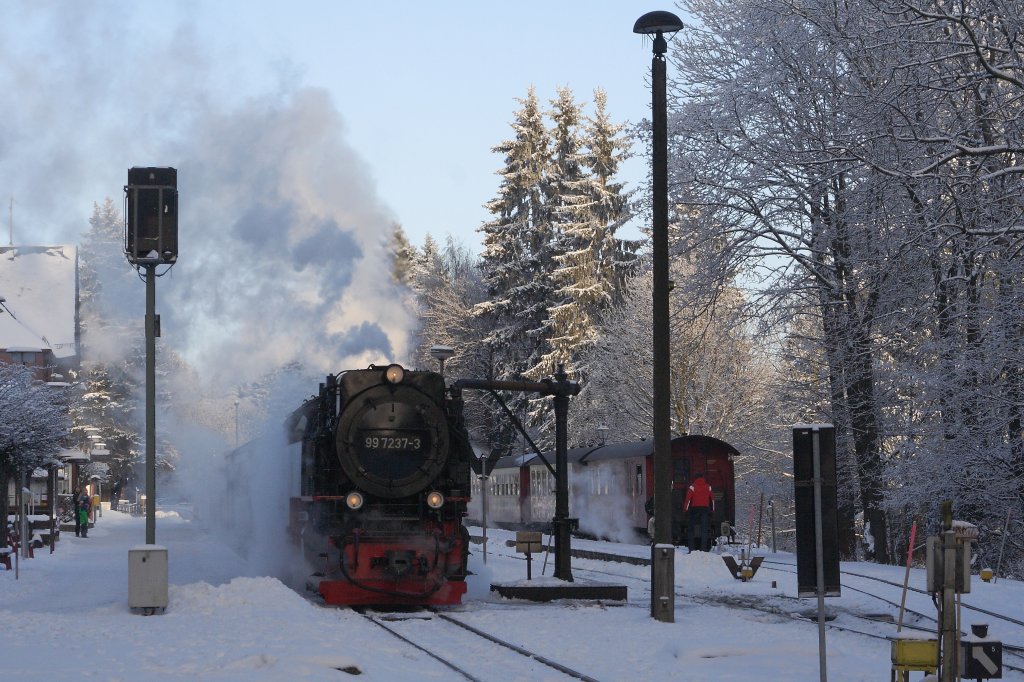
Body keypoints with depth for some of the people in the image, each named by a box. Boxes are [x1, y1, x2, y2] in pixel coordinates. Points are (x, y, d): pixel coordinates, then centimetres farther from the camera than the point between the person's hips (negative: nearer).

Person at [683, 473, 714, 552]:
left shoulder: (692, 487, -3)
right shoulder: (708, 487, 8)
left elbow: (688, 499, -7)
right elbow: (712, 499, 13)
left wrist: (685, 509, -1)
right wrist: (712, 509, 21)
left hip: (694, 509, -2)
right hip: (705, 509, 2)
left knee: (691, 529, 5)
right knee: (705, 529, 4)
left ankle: (692, 548, -1)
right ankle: (704, 548, -4)